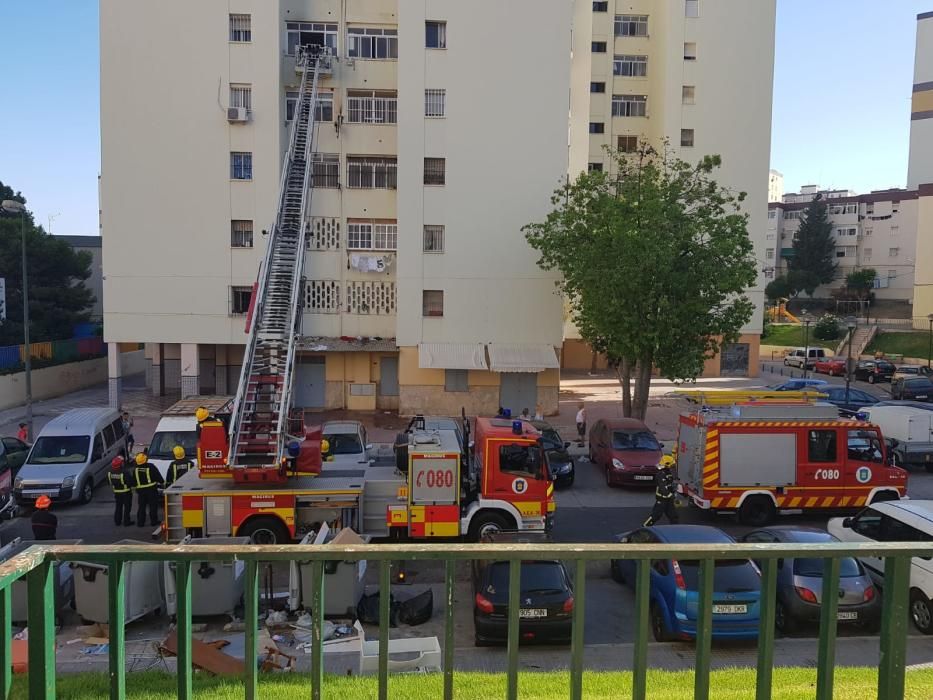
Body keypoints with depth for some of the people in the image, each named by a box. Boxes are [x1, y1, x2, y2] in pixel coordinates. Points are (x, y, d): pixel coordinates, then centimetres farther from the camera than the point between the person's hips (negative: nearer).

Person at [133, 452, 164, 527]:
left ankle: (140, 522, 9)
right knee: (153, 506, 6)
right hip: (151, 489, -3)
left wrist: (136, 486, 23)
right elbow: (158, 476, -7)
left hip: (140, 490, 3)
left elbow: (133, 482, 4)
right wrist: (162, 482, 10)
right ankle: (154, 521, 9)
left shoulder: (135, 469, -2)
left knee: (141, 507, 10)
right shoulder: (151, 467, -12)